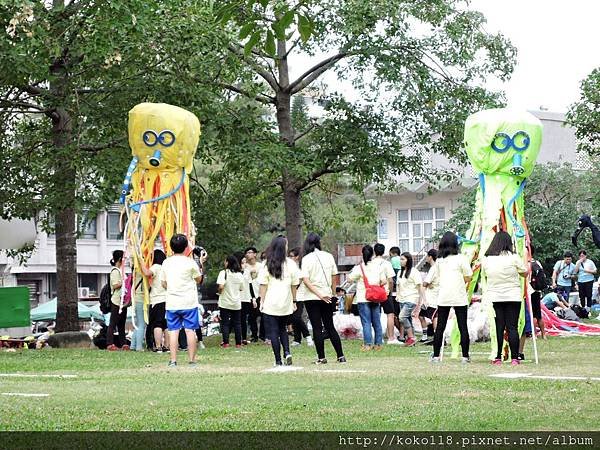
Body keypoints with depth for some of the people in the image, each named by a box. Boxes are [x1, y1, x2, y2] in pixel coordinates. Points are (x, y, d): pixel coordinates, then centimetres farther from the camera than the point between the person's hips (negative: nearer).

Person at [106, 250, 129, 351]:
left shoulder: (120, 270, 18)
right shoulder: (115, 271, -11)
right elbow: (115, 285, -19)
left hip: (122, 300, 10)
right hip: (116, 301, -10)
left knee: (121, 323, 10)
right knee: (113, 323, -9)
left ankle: (123, 343, 12)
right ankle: (110, 344, -10)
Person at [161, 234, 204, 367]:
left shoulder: (166, 262, 3)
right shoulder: (190, 262, -8)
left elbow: (163, 283, 10)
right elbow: (199, 280, 5)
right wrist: (200, 268, 23)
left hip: (172, 302, 3)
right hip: (189, 302, -3)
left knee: (173, 331, 4)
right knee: (190, 330, 3)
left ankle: (173, 360, 1)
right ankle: (192, 360, 4)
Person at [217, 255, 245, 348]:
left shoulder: (224, 273, -12)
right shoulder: (239, 274, 2)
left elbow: (220, 286, -23)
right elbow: (241, 288, 7)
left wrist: (219, 291, -3)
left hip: (225, 302, -4)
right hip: (237, 303, 4)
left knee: (225, 323, 3)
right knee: (237, 323, 9)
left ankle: (226, 342, -1)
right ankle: (238, 343, 10)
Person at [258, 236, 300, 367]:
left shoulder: (267, 265, -4)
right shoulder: (291, 264, -2)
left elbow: (263, 285, -5)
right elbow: (294, 285, 3)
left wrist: (262, 302, 1)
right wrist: (294, 301, 11)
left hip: (270, 304, -2)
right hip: (286, 304, 2)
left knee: (273, 333, 2)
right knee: (282, 329, 21)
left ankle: (278, 361, -1)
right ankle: (287, 352, 1)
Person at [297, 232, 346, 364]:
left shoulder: (306, 259, -8)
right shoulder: (329, 256, 3)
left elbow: (305, 280, -16)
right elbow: (334, 276, 6)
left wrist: (319, 295, -16)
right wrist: (332, 293, 16)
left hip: (312, 298, -4)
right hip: (327, 296, 4)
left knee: (317, 328, 2)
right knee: (330, 327, 12)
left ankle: (321, 357, 3)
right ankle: (341, 356, 9)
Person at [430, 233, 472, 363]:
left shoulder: (439, 260, 7)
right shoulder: (460, 258, -4)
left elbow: (432, 277, 8)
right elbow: (467, 278, -3)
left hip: (443, 297, 3)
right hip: (459, 297, -3)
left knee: (440, 327, 7)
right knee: (463, 327, 1)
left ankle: (436, 356, 7)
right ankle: (465, 356, 0)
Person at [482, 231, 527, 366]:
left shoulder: (486, 259, 0)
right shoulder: (514, 257, -7)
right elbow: (525, 273, 2)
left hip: (494, 297, 2)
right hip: (513, 296, -2)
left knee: (498, 328, 4)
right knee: (512, 327, 0)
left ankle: (497, 358, 2)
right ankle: (514, 358, -1)